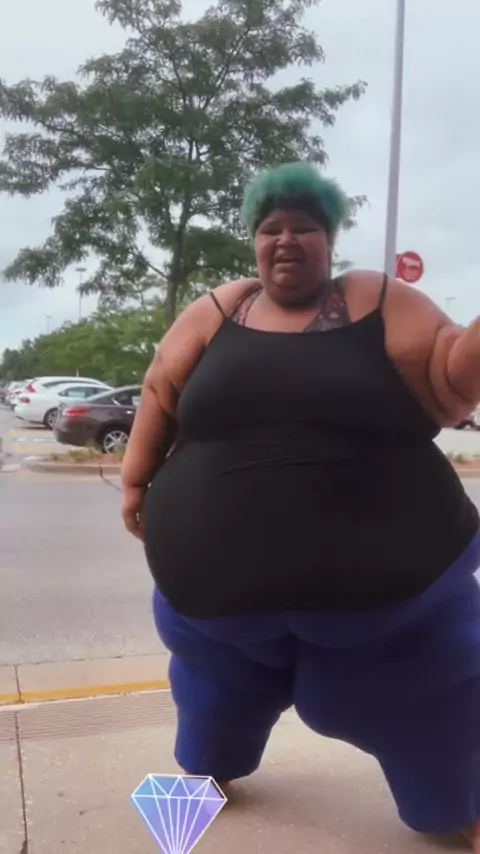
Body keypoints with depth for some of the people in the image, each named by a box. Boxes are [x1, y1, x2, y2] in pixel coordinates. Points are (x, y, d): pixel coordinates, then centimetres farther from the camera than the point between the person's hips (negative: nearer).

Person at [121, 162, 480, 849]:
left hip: (383, 574, -1)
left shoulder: (383, 304, -2)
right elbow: (161, 393, 7)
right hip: (222, 572, 2)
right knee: (220, 688, 24)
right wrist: (136, 481, 5)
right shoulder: (215, 313, 3)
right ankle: (205, 769, 55)